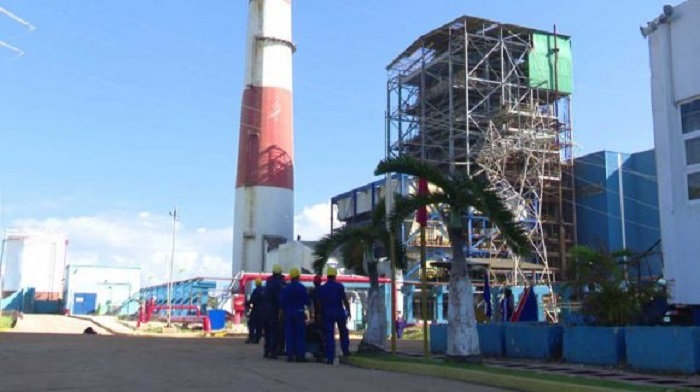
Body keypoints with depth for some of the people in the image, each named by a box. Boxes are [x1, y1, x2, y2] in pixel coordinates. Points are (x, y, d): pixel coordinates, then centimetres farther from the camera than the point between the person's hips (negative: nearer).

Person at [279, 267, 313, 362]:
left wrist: (281, 314, 14)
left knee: (289, 334, 6)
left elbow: (281, 303, 5)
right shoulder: (302, 288, -5)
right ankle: (300, 355, -2)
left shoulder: (286, 288, 2)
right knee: (300, 335, 1)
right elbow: (308, 302, -3)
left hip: (288, 313, 3)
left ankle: (290, 355, 5)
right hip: (299, 313, -2)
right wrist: (311, 314, 8)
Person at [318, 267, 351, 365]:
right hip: (339, 312, -1)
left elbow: (320, 303, 4)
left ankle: (330, 358, -2)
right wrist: (348, 311, 3)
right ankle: (345, 351, 19)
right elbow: (345, 300, -6)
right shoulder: (340, 286, -4)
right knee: (343, 333, 18)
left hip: (327, 313, 1)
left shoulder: (321, 288, 2)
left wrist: (321, 314, 12)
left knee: (329, 336, 2)